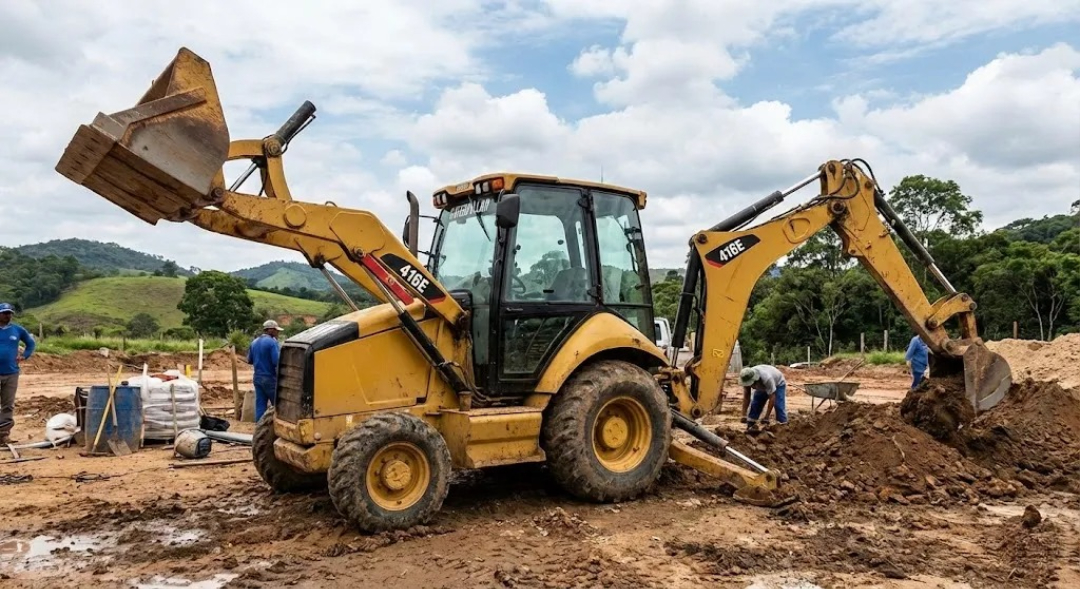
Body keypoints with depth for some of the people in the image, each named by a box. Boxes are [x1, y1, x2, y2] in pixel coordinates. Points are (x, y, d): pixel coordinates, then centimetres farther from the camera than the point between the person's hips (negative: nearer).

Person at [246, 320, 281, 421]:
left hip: (258, 378, 7)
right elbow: (277, 361, -20)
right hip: (270, 379, -7)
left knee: (260, 406, 7)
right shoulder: (272, 342, -14)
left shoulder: (254, 342, 10)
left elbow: (249, 361, 18)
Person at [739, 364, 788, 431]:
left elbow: (772, 398, -39)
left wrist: (766, 417, -39)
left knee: (779, 406, -20)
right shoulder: (747, 378, -29)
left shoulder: (767, 379, -45)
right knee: (754, 405, -4)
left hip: (778, 384, -5)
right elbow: (746, 398, -21)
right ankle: (750, 426, 3)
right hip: (762, 387, 5)